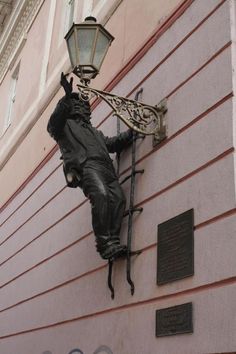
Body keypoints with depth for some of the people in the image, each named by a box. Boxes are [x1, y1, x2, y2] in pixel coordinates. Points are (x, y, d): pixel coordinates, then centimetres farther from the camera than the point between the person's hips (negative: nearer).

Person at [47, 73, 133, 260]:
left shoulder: (95, 132, 44)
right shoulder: (65, 125, 24)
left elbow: (113, 144, 43)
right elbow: (55, 121, 1)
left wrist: (131, 132, 34)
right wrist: (68, 97, -12)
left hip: (106, 169, 7)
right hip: (86, 166, -6)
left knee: (118, 198, -21)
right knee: (101, 195, -33)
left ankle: (113, 241, -28)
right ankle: (104, 242, -35)